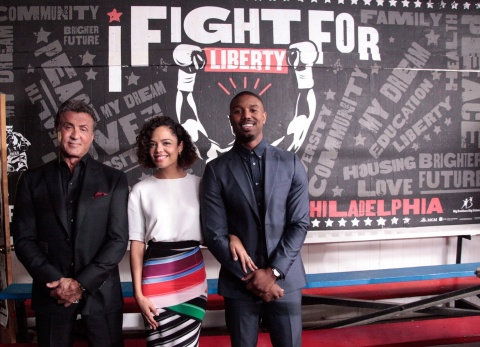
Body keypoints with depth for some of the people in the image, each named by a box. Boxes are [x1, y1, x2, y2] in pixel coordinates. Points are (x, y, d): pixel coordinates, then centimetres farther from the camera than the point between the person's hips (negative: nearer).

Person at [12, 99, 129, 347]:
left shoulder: (113, 179, 1)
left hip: (100, 292, 0)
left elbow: (118, 239, -4)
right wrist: (56, 281, -11)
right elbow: (23, 239, 0)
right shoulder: (32, 180, 4)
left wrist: (83, 283, -12)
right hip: (51, 293, 1)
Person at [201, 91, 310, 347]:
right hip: (239, 284, -1)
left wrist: (273, 272, -11)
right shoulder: (216, 170, -2)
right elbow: (214, 234, -6)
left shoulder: (290, 164, 1)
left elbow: (299, 223, -2)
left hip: (285, 280, 1)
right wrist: (249, 278, -10)